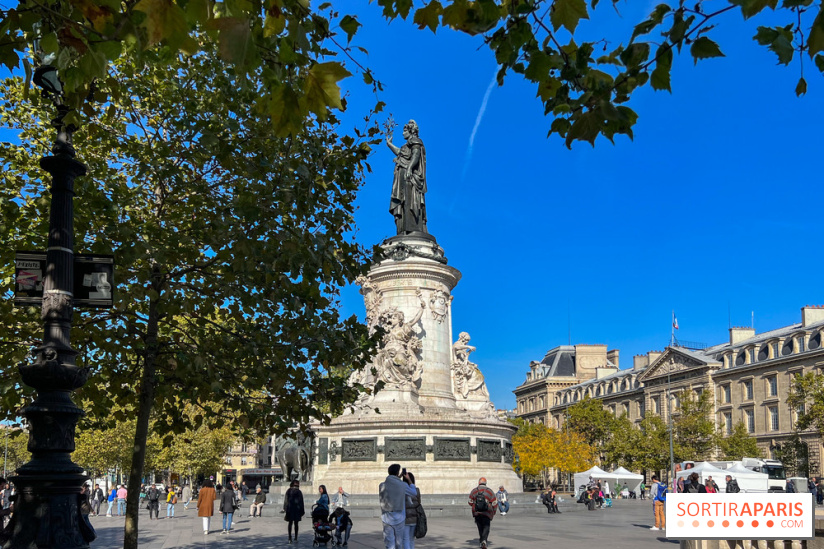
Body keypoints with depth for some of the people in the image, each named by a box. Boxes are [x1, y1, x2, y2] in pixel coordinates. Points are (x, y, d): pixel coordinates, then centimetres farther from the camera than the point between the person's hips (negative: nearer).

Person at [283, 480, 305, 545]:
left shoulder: (288, 491, 0)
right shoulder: (299, 492, -4)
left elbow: (286, 500, -2)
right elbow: (301, 502, -1)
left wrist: (285, 509, 1)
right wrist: (302, 511, 6)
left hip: (289, 509, 1)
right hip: (297, 510, -1)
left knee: (290, 523, 9)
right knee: (296, 524, 7)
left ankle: (290, 538, 4)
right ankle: (295, 538, 6)